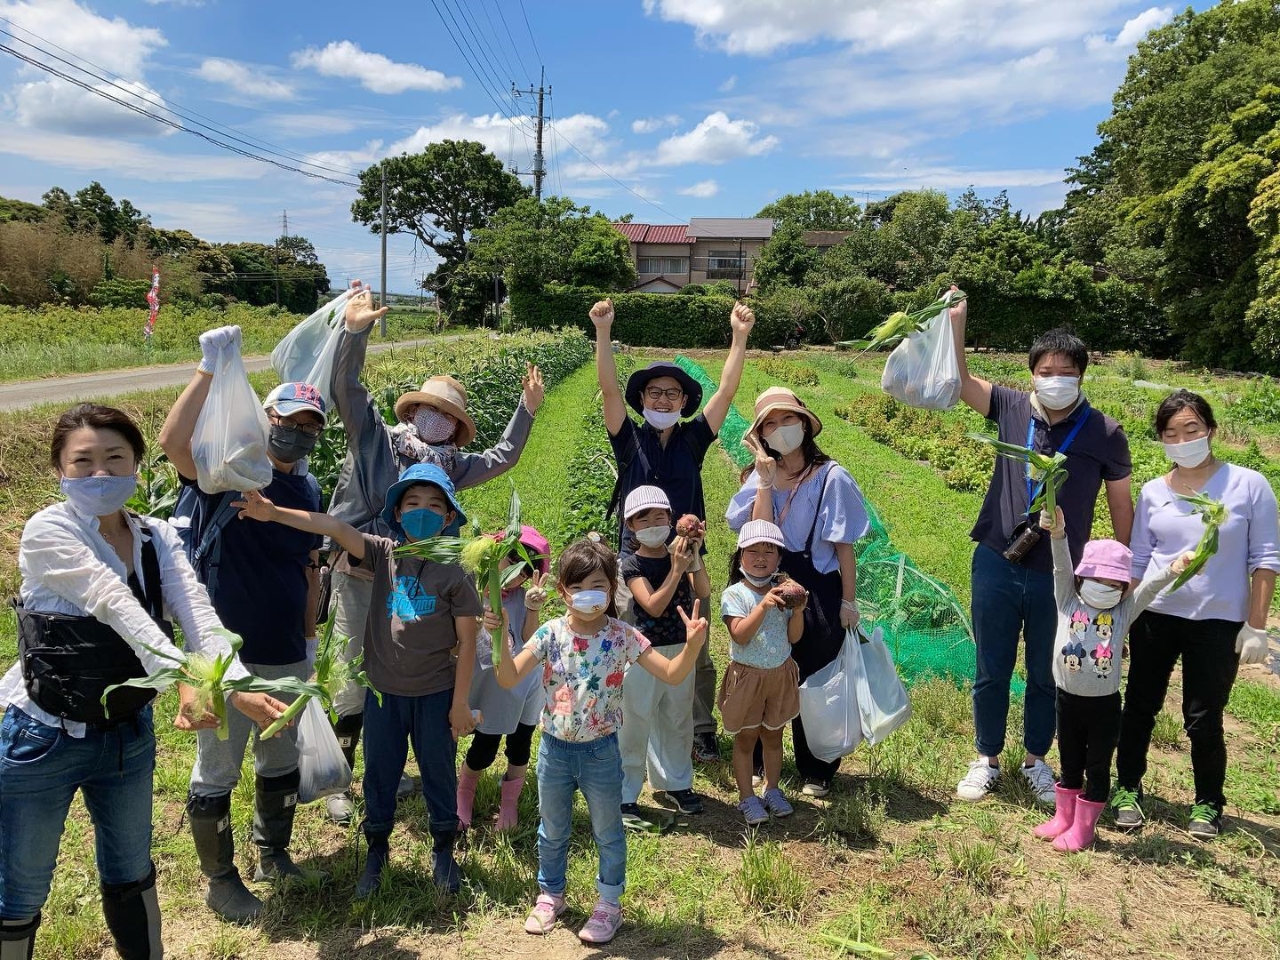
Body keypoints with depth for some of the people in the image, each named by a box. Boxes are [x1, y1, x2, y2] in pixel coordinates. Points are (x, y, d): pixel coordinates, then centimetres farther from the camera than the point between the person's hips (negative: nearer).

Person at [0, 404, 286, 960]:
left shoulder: (157, 540, -2)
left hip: (129, 732, 5)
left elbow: (197, 612, -18)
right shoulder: (47, 533, -17)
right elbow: (118, 607, -32)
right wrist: (186, 678, -44)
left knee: (131, 873, 21)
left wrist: (236, 686, -36)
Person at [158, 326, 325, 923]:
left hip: (286, 656, 6)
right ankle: (220, 881, 29)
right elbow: (173, 441, -35)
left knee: (281, 762, 21)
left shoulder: (307, 489, 5)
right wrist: (211, 367, -38)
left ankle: (273, 854, 42)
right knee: (217, 771, 10)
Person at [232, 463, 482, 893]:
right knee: (379, 773, 16)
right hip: (383, 690, 2)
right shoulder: (384, 554, -6)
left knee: (439, 772, 14)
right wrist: (273, 512, -34)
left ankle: (444, 850, 36)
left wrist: (460, 702, -6)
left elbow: (467, 641, -8)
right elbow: (336, 527, -22)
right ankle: (377, 851, 38)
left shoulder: (454, 573, -12)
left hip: (435, 694, -2)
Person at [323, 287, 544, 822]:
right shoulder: (375, 437, -2)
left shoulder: (449, 466, 11)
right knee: (354, 682, 2)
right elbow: (346, 386, -12)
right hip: (358, 578, -5)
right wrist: (355, 331, -25)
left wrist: (528, 409, 13)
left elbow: (501, 459, 20)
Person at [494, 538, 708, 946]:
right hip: (555, 748, 1)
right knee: (552, 831, 21)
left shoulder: (623, 636, -12)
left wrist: (692, 646, -32)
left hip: (600, 751, -1)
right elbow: (509, 679, -15)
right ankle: (550, 895, 45)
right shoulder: (550, 634, -11)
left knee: (607, 832, 16)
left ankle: (609, 903, 37)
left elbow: (672, 675, -13)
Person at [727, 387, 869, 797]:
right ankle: (758, 761, 30)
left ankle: (816, 771, 25)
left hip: (819, 593, -3)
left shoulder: (830, 477, -8)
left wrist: (849, 602, -4)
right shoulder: (760, 478, 2)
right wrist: (766, 483, -18)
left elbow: (844, 547, -5)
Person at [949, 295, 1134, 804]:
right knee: (991, 671, 13)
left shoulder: (1104, 434, -6)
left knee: (1046, 676, 15)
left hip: (1060, 576, -1)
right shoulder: (1011, 408, -2)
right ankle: (986, 759, 31)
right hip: (996, 566, 1)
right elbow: (959, 380, -3)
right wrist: (955, 321, -16)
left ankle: (1035, 760, 36)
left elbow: (1121, 505, 2)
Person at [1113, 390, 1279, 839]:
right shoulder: (1153, 492, 2)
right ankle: (1127, 789, 27)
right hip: (1155, 617, 3)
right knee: (1140, 707, 10)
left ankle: (1208, 804, 25)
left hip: (1217, 623, -2)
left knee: (1203, 719, 4)